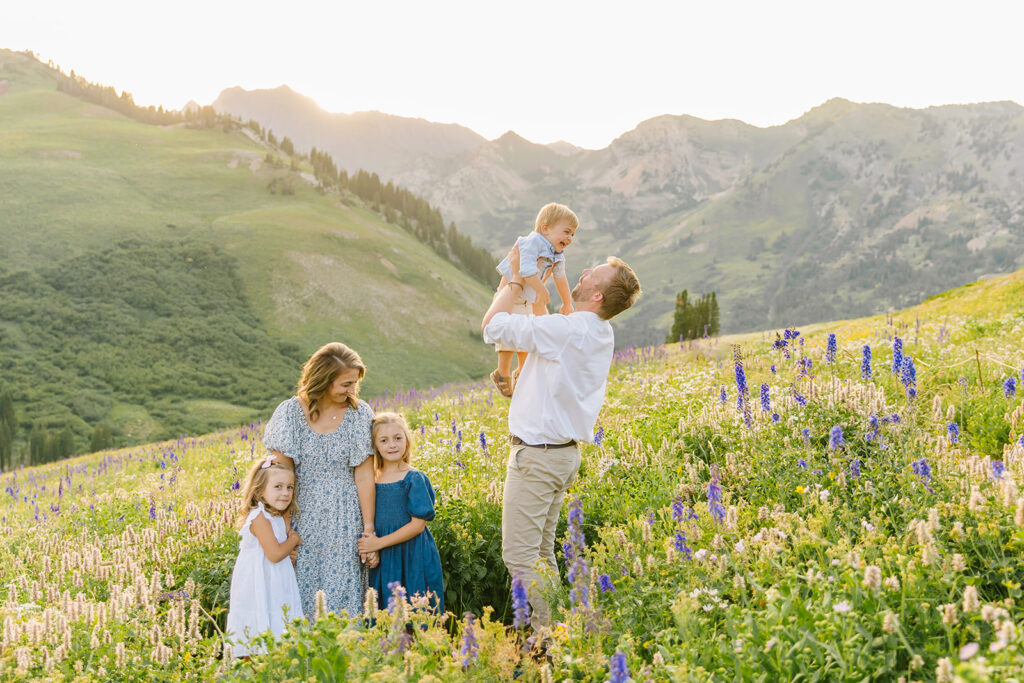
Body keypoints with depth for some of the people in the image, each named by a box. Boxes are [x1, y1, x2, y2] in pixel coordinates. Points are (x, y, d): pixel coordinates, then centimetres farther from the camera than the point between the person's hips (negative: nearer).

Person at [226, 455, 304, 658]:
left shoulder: (279, 517, 13)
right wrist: (294, 540, -4)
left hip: (276, 584, 9)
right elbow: (274, 554, -20)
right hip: (259, 585, -9)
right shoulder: (260, 518, -16)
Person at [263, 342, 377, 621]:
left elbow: (364, 474, -4)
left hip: (344, 522, 0)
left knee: (342, 593, 2)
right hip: (303, 517, 0)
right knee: (303, 591, 4)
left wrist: (368, 529, -6)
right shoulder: (290, 412, -5)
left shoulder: (359, 413, -4)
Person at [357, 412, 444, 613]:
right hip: (382, 560, 5)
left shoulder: (414, 479, -8)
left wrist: (379, 543, -14)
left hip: (412, 558, -5)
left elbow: (418, 524, -12)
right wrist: (370, 546, -2)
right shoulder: (373, 478, 7)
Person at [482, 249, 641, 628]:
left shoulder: (567, 331, -22)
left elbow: (492, 325, -14)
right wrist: (529, 281, 22)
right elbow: (542, 324, 26)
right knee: (541, 554, 17)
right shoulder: (600, 334, 6)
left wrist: (516, 276, -4)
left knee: (518, 556, -5)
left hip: (537, 455, -10)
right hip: (563, 453, 10)